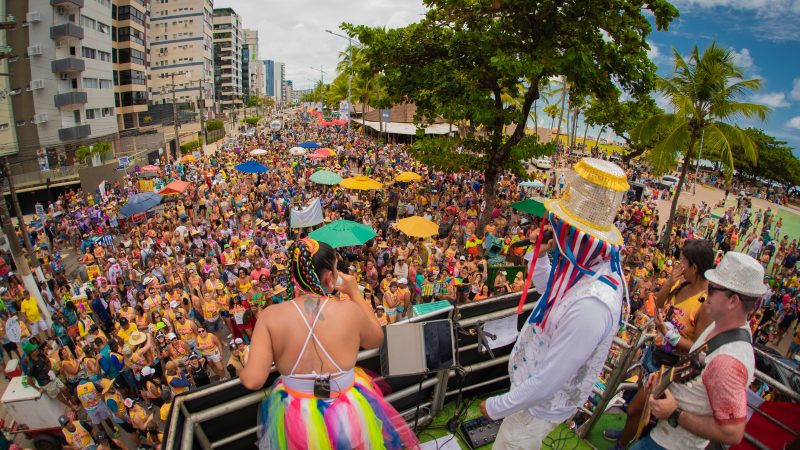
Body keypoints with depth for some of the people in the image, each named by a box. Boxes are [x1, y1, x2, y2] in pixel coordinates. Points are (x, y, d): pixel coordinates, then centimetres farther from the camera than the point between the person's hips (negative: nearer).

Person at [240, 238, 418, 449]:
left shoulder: (270, 316, -16)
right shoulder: (350, 310, -17)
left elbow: (252, 380, -18)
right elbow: (376, 339, 4)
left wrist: (245, 369, 5)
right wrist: (355, 292, 4)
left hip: (296, 424, 1)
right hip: (349, 420, 0)